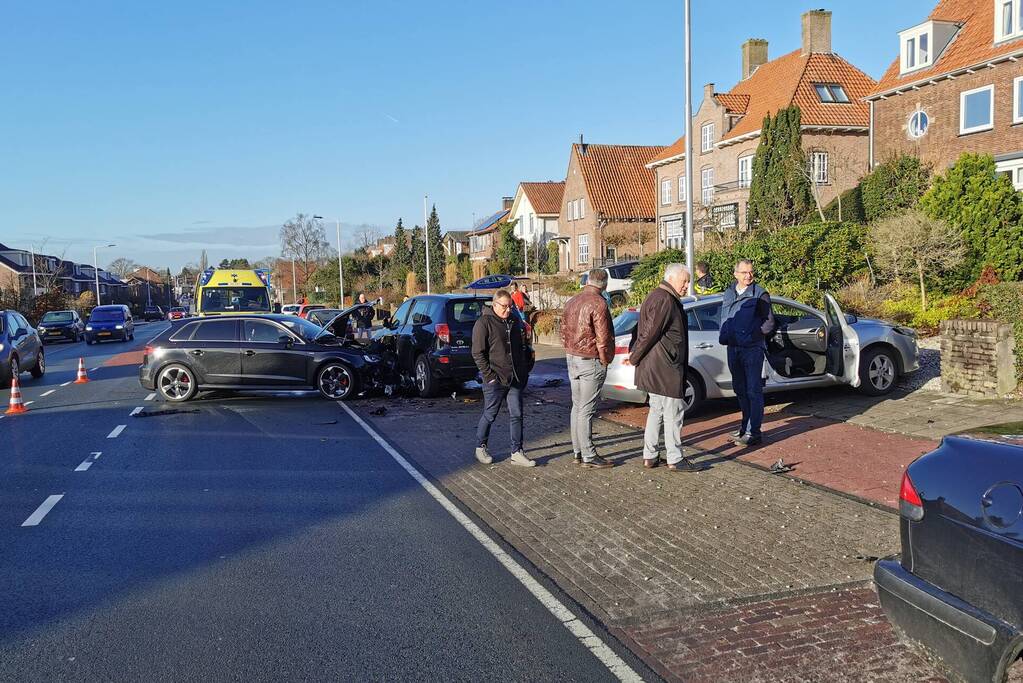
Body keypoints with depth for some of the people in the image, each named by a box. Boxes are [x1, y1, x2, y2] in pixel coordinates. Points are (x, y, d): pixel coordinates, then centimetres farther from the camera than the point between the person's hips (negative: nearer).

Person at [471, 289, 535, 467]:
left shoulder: (515, 321, 13)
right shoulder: (484, 322, -8)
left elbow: (524, 347, 22)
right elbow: (478, 353, -11)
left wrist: (527, 369, 14)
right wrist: (490, 375, -15)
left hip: (516, 379, 6)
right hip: (495, 380, -6)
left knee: (516, 415, 5)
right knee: (490, 415, 6)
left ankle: (517, 452, 12)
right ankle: (480, 447, 24)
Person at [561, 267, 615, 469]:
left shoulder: (572, 302, 10)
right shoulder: (598, 304, -16)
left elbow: (564, 331, 15)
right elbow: (603, 338, -18)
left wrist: (570, 351, 16)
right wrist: (605, 361, -6)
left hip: (572, 359, 8)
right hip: (591, 362, -8)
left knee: (577, 406, 14)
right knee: (587, 409, -5)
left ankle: (578, 452, 20)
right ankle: (588, 456, 1)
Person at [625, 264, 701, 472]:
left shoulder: (655, 296, 17)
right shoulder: (666, 300, -17)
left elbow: (644, 330, 19)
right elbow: (650, 332, -19)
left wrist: (634, 354, 12)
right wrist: (634, 358, -10)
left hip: (652, 369, 11)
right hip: (665, 368, -11)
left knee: (656, 411, 16)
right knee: (672, 414, -1)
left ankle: (649, 456, 21)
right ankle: (675, 459, 6)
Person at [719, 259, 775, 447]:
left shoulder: (760, 294, -4)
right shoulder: (728, 293, 14)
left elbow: (769, 321, -3)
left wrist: (755, 334, -14)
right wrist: (723, 336, 9)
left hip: (752, 349, -7)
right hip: (733, 347, 7)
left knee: (753, 391, -5)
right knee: (740, 389, 15)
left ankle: (753, 432, -2)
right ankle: (745, 425, 27)